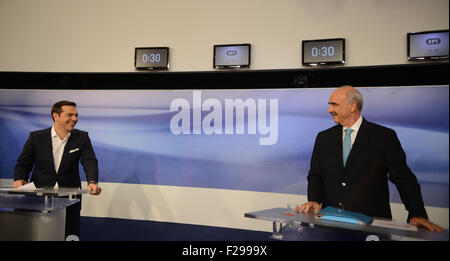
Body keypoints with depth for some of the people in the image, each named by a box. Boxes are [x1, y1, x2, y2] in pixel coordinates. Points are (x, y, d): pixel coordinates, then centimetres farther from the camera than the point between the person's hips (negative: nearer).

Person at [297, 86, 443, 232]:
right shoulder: (323, 138, 11)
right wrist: (315, 201, -5)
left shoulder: (384, 137, 1)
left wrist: (417, 214, -10)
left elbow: (403, 177, -1)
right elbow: (315, 176, 12)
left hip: (371, 221, -2)